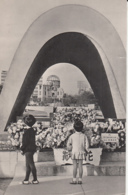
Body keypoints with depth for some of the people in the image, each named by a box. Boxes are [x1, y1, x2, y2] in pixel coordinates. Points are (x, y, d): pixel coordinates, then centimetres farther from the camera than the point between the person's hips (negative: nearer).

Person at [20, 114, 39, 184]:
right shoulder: (32, 130, 10)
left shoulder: (27, 131, -17)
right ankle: (26, 180, 18)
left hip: (28, 150, -9)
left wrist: (22, 149, -8)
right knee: (28, 165, 12)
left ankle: (35, 180, 4)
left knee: (31, 165, -2)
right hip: (31, 149, 9)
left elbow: (25, 141, -18)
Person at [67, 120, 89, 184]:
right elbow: (86, 145, -1)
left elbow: (68, 144, 3)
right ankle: (80, 179, 7)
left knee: (75, 166, 1)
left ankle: (74, 179, 2)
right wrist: (86, 151, 13)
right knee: (80, 165, 5)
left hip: (74, 152, -2)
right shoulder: (84, 136, -2)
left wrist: (69, 149, 20)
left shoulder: (72, 136, -5)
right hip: (81, 152, 2)